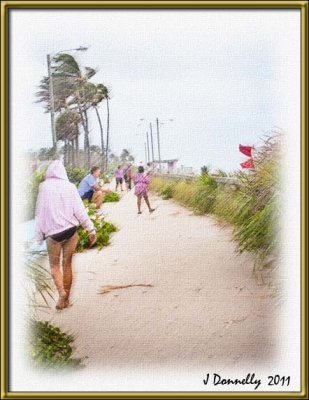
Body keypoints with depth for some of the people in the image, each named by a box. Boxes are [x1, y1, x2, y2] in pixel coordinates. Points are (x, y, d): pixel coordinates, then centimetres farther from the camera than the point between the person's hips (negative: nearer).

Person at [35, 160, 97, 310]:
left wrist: (39, 235, 3)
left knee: (54, 265, 13)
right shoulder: (70, 186, -2)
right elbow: (80, 211, -3)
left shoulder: (44, 187, -6)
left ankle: (62, 292, -9)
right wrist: (91, 230, 2)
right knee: (67, 264, 14)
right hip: (71, 230, 2)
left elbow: (40, 213, -3)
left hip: (53, 232, -2)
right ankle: (66, 298, 20)